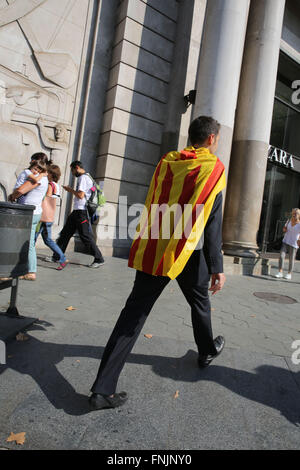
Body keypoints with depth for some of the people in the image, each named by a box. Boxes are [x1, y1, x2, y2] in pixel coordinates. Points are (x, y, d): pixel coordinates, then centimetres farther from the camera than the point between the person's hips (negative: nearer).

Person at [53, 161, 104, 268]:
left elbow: (80, 195, -20)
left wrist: (71, 190, -5)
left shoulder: (83, 178, -11)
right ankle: (56, 257, 21)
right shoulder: (86, 177, 20)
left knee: (85, 236, -7)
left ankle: (99, 259, 1)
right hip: (77, 211, 10)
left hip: (81, 212, -10)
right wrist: (72, 191, 16)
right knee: (65, 233, 13)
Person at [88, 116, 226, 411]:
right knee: (199, 301, 23)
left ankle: (102, 389, 2)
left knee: (134, 312, 3)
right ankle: (207, 351, 47)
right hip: (187, 253, -3)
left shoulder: (166, 162, 11)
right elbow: (212, 223, -8)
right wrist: (217, 268, -4)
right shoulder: (213, 168, -3)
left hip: (151, 250, 4)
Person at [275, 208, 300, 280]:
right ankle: (280, 272, -6)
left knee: (291, 259, 6)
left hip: (294, 244, -3)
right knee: (281, 256, -10)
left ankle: (289, 274, 21)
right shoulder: (289, 221, 3)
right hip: (285, 242, 3)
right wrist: (284, 230, -6)